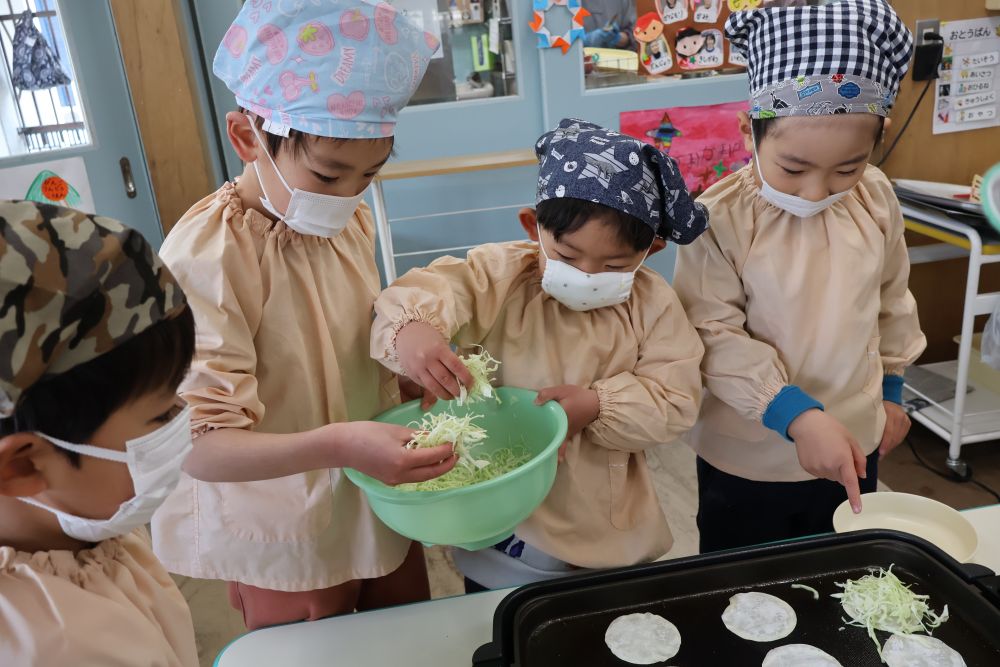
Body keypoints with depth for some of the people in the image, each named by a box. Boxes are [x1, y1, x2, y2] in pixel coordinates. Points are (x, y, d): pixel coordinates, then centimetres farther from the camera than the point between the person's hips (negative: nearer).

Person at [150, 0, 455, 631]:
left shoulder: (353, 222, -3)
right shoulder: (204, 256, -24)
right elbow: (201, 446, -27)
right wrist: (336, 445, -42)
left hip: (382, 511, 6)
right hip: (286, 550, -6)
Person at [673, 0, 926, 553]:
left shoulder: (876, 200, -6)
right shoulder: (722, 217, -22)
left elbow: (892, 299, 9)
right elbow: (716, 336, -22)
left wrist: (890, 390, 16)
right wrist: (798, 416, -29)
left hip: (854, 447, 4)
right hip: (748, 460, -4)